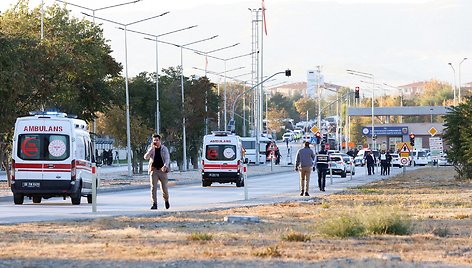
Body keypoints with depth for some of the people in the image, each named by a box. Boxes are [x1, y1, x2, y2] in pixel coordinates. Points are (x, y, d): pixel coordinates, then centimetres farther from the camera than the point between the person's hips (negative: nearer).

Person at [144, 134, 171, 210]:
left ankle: (166, 200, 26)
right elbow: (146, 157, -6)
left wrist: (165, 166, -27)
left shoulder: (164, 149, 3)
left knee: (164, 187, -2)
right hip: (153, 170, 1)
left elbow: (167, 159, -7)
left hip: (162, 170, -1)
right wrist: (152, 149, -14)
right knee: (153, 187, -8)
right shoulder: (151, 149, 8)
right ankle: (154, 204, -8)